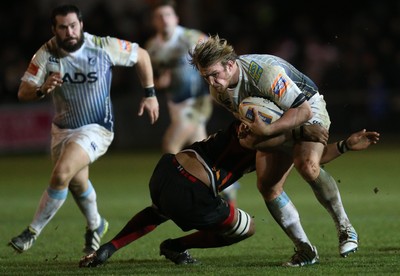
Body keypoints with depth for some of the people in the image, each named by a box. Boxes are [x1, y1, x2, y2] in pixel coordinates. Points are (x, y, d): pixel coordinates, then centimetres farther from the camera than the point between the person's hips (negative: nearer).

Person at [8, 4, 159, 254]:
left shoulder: (103, 47, -18)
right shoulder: (47, 54, -13)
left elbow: (141, 55, -1)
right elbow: (23, 93, -16)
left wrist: (150, 94, 0)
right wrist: (42, 89, -37)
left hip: (96, 128, -4)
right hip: (62, 129, 4)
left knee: (61, 175, -23)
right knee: (77, 184, 18)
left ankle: (32, 232, -11)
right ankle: (95, 226, 48)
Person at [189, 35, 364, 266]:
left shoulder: (264, 71, -36)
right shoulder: (218, 91, -12)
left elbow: (303, 110, -35)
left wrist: (266, 130, -44)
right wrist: (249, 130, -11)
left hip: (309, 109, -7)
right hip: (275, 122, 7)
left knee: (307, 165, -33)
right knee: (267, 185, -10)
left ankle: (345, 228, -15)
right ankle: (305, 250, -1)